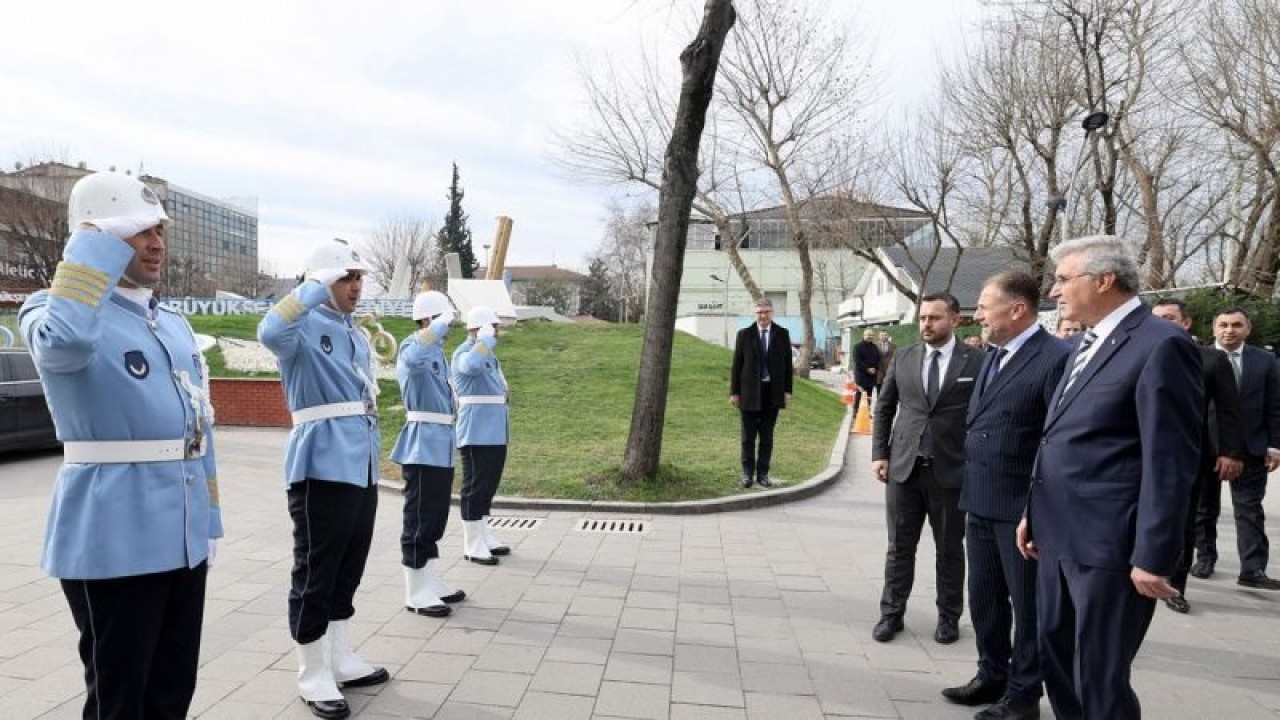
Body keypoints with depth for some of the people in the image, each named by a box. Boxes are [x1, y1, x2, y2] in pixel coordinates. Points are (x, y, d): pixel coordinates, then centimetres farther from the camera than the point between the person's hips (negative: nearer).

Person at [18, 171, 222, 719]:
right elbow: (63, 341, -35)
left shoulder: (174, 324, 14)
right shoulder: (54, 311, -8)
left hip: (183, 537, 7)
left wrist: (209, 521, 16)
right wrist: (97, 243, -23)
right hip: (115, 541, -7)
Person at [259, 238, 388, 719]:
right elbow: (270, 334, -33)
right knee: (316, 574, 2)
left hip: (361, 468, 8)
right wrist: (316, 290, -26)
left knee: (347, 571, 16)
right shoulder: (304, 325, -7)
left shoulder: (357, 336, 18)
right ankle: (313, 676, 14)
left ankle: (341, 660, 29)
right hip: (322, 469, -8)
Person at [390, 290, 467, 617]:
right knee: (419, 519, -2)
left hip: (441, 446, 9)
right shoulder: (413, 345, -11)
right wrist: (440, 324, -30)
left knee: (435, 519, 15)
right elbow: (413, 359, -38)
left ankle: (431, 581, 26)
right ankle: (416, 592, 5)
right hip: (423, 446, -9)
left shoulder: (438, 351, 17)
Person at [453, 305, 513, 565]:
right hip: (476, 435, -9)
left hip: (495, 434, 9)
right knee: (475, 488, -3)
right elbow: (472, 365, -38)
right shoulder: (464, 353, -12)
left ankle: (484, 537, 26)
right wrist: (487, 339, -24)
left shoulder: (489, 355, 18)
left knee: (488, 487, 15)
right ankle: (472, 546, 4)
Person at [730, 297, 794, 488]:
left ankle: (763, 474, 15)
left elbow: (787, 364, 6)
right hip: (750, 392, -1)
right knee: (748, 436, 7)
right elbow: (736, 365, 1)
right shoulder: (744, 334, 1)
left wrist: (788, 390, 0)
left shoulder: (782, 334, 5)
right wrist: (734, 392, -2)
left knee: (767, 436, 7)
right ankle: (747, 473, 18)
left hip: (773, 392, 1)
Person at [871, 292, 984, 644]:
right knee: (899, 546, 10)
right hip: (903, 468, 2)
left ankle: (948, 617, 26)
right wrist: (879, 453, 3)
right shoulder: (903, 359, 5)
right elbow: (883, 409, 10)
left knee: (950, 549, 11)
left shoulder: (977, 361, -4)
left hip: (950, 470, -2)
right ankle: (891, 613, 21)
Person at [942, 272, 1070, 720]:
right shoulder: (993, 356, 12)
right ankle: (992, 676, 36)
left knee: (1027, 604, 9)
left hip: (1023, 506, -8)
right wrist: (970, 489, 13)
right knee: (983, 599, 19)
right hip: (980, 502, 8)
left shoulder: (1056, 358, -15)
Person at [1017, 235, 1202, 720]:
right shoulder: (1087, 346, 15)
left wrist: (1153, 557, -17)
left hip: (1109, 545, -9)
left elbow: (1170, 462, -17)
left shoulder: (1160, 345, -13)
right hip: (1060, 538, 9)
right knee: (1056, 662, 19)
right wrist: (1035, 515, 20)